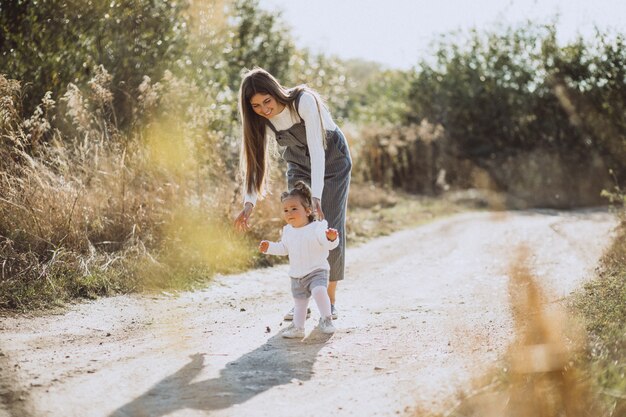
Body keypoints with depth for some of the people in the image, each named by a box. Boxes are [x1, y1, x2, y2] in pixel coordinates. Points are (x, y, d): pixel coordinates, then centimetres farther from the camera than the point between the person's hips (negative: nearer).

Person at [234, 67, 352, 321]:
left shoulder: (304, 101, -33)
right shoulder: (261, 120, -17)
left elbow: (317, 150, -37)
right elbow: (256, 161, -15)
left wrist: (316, 197, -45)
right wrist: (249, 203, -29)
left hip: (332, 161, -4)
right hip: (299, 166, 4)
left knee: (331, 230, -8)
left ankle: (330, 300, 1)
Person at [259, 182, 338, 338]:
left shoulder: (317, 228, -17)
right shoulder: (288, 231, 3)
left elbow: (329, 244, -27)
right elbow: (283, 248, 18)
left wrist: (331, 238, -48)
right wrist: (269, 247, 5)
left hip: (317, 271, -6)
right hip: (296, 275, 6)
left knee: (319, 291, -30)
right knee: (299, 302, 17)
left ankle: (326, 319, -17)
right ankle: (297, 327, 31)